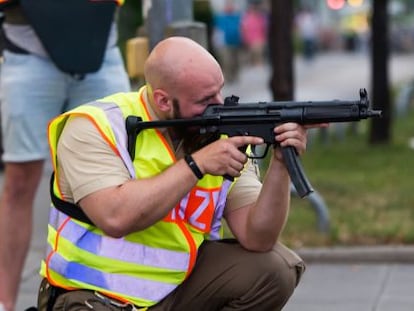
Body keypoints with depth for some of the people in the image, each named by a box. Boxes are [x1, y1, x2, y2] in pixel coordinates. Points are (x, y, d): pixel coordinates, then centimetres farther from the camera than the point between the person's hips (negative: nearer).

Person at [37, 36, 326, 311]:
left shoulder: (225, 134, -3)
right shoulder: (95, 128, -15)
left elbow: (256, 238, -9)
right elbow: (115, 218, -30)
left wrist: (280, 164, -23)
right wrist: (197, 165, -26)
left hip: (180, 288, 5)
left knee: (274, 267, -12)